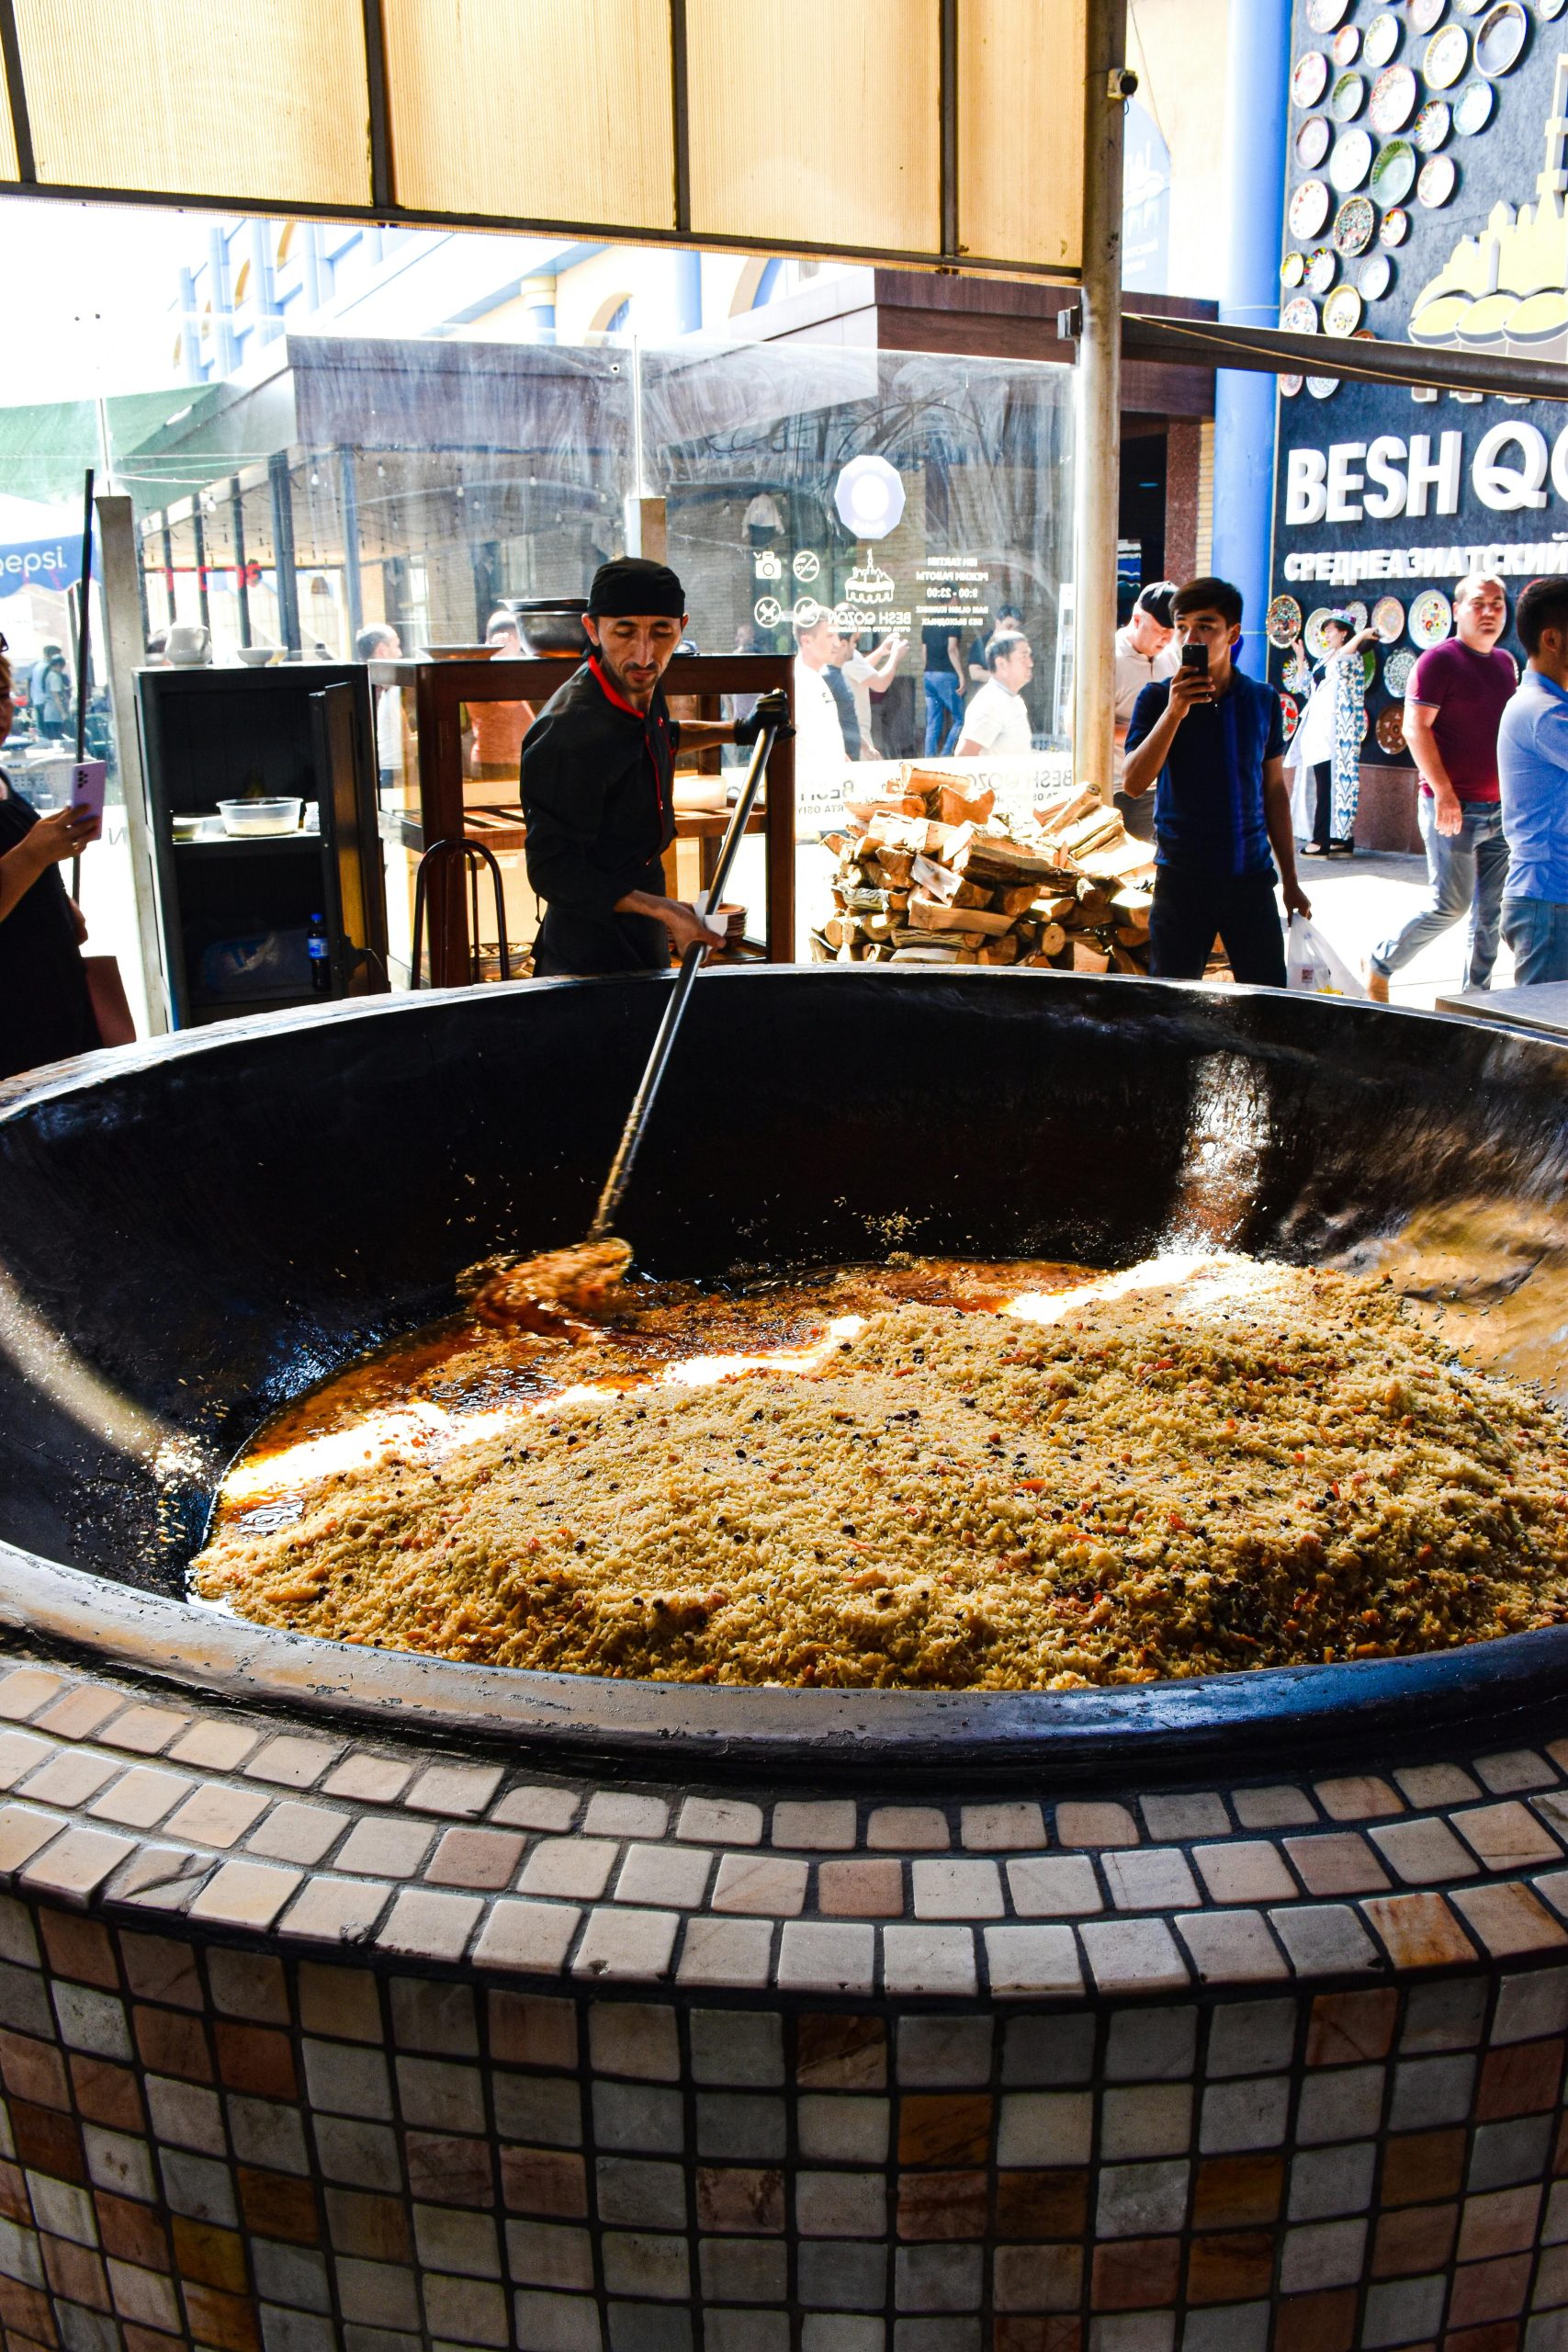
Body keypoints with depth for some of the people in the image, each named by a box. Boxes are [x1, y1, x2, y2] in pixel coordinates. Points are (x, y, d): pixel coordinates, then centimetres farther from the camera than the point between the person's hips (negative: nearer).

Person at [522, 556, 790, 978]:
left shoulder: (640, 687, 0)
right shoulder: (568, 737, -29)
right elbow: (552, 872, -27)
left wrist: (738, 731, 19)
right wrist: (662, 910, -31)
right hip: (594, 955, -9)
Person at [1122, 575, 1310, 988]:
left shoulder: (1263, 699, 6)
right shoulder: (1157, 699, -2)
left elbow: (1274, 790, 12)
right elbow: (1134, 783, -13)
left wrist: (1291, 880, 12)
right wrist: (1174, 711, -23)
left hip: (1252, 876, 2)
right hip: (1182, 877, -2)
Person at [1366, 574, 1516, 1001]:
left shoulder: (1506, 663, 15)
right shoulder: (1439, 660, -8)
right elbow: (1415, 727, -14)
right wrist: (1443, 791, -20)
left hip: (1499, 808, 7)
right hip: (1453, 806, -7)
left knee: (1491, 910, 6)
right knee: (1451, 904, -7)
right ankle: (1381, 963, 12)